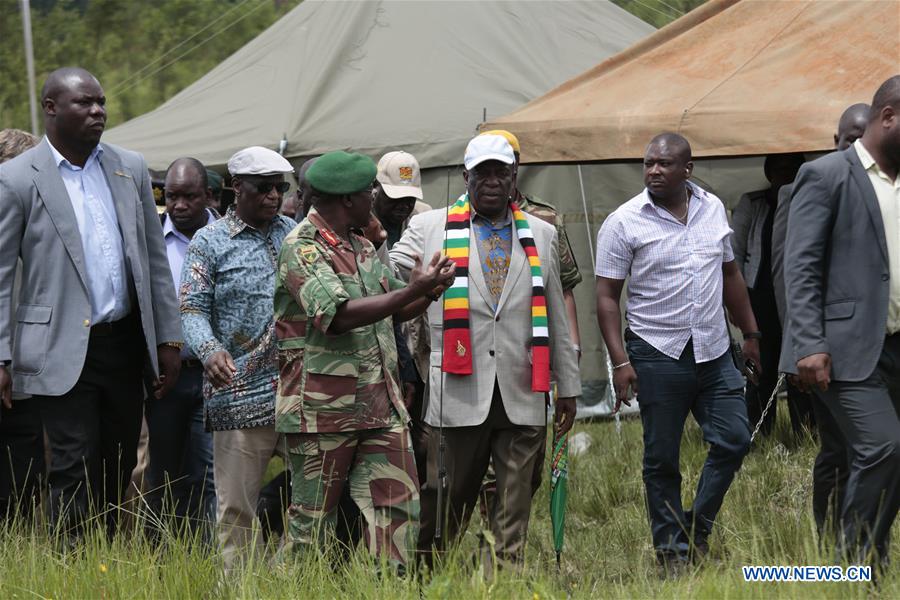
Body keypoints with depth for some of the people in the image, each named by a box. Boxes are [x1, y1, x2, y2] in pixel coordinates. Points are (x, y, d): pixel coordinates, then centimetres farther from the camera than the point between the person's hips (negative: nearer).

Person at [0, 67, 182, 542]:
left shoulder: (130, 169, 9)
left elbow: (155, 261, 13)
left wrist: (169, 341, 9)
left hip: (125, 343, 5)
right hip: (63, 351, -5)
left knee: (117, 471, 9)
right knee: (75, 472, -7)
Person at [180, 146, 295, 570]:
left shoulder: (294, 233, 15)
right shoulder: (209, 242, 2)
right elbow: (192, 308, -5)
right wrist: (209, 349, -23)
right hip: (240, 393, -4)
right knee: (236, 506, -1)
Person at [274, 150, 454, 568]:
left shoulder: (363, 248, 16)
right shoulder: (301, 249, -12)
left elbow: (396, 310, 24)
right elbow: (339, 315, -25)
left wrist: (432, 289, 2)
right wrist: (413, 291, -25)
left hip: (380, 406, 8)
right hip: (323, 410, -8)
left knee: (399, 505, 2)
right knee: (313, 519, 1)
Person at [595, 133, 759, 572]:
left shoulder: (713, 209, 7)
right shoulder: (624, 223, -6)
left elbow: (730, 274, 18)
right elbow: (606, 297, -6)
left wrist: (750, 333, 18)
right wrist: (619, 361, -14)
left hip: (713, 351, 4)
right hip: (658, 355, -4)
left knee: (733, 440, 0)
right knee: (662, 458, 2)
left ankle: (697, 528, 17)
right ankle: (671, 551, 12)